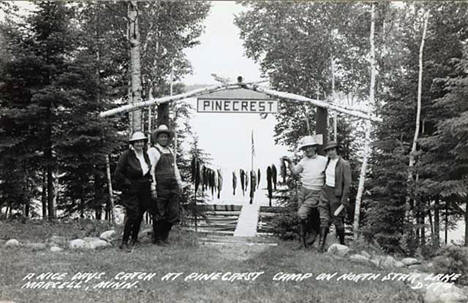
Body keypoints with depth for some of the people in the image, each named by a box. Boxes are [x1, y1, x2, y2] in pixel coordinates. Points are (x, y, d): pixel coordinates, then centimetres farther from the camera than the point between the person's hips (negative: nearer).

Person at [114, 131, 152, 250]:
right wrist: (127, 183, -10)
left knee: (139, 215, 10)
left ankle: (134, 239, 24)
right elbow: (118, 173, -8)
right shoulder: (126, 155, -8)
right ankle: (124, 241, -3)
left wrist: (149, 181, 10)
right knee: (132, 214, -12)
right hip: (131, 190, -6)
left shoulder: (145, 155, 11)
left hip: (144, 190, 6)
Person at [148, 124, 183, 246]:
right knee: (159, 215, 1)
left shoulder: (170, 151, 19)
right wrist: (153, 188, -15)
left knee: (173, 213, 5)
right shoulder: (153, 151, -4)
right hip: (160, 186, -6)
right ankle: (157, 239, 16)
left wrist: (179, 183, 18)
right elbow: (151, 170, -10)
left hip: (173, 186, 6)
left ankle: (164, 236, 21)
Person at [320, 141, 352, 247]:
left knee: (337, 220, 4)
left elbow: (347, 183, -13)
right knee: (324, 219, -1)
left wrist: (344, 199, -16)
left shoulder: (344, 164, -13)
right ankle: (321, 244, -2)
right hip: (325, 191, 5)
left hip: (336, 194, -5)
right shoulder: (328, 162, 7)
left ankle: (342, 244, 20)